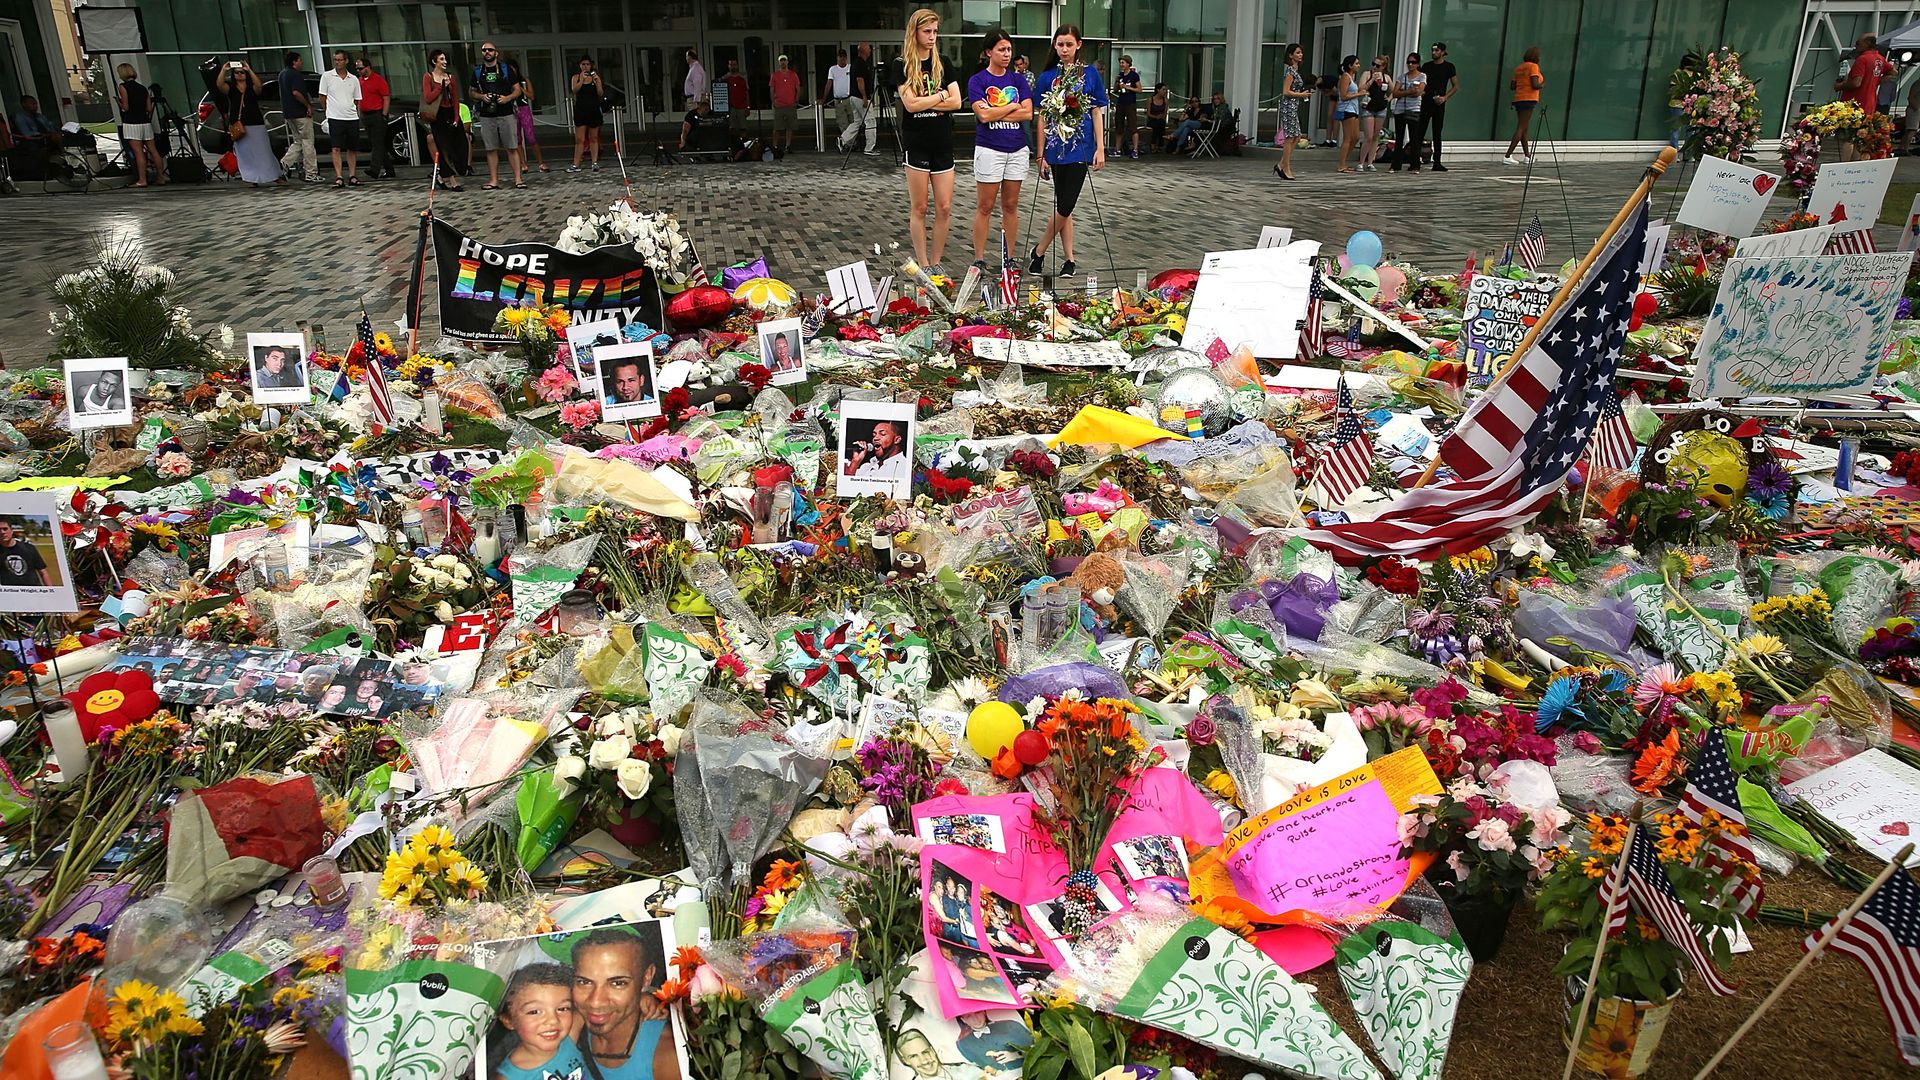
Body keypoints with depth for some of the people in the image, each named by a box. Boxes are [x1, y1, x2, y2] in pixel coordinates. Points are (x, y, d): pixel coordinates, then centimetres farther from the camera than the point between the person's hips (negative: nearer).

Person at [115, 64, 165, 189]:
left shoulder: (123, 87, -6)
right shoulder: (143, 88, 11)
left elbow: (125, 107, -11)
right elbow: (149, 109, 9)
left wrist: (118, 102, 9)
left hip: (131, 123, -5)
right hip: (146, 122, 5)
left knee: (138, 152, -7)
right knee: (153, 150, 6)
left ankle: (142, 180, -8)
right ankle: (161, 177, 7)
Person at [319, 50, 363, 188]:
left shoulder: (354, 79, 10)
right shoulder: (327, 76, 3)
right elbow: (322, 97, 7)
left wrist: (355, 113, 11)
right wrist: (327, 111, 6)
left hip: (352, 118, 3)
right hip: (335, 118, -3)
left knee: (352, 149, 8)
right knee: (336, 148, -10)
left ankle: (352, 176, 18)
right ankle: (339, 178, -13)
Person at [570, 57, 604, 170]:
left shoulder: (595, 77, 4)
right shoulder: (576, 77, 6)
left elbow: (601, 94, -4)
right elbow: (574, 90, -10)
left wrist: (597, 81, -17)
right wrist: (582, 80, -21)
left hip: (594, 110, 0)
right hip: (580, 110, 0)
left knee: (593, 138, 7)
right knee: (579, 139, -3)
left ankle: (595, 162, 14)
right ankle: (576, 164, -3)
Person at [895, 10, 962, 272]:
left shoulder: (942, 63, 10)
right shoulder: (902, 65, -2)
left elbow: (956, 102, 0)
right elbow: (911, 104, -13)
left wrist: (924, 102, -9)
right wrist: (941, 95, -4)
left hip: (943, 142, 4)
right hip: (916, 143, -4)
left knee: (945, 209, 1)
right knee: (920, 208, 1)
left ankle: (936, 263, 12)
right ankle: (923, 266, 8)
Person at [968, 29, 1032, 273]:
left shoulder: (1017, 79, 9)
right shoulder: (977, 80, -1)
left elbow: (1028, 113, -3)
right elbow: (983, 114, -15)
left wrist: (996, 114, -10)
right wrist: (1013, 106, -6)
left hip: (1017, 150, 4)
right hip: (989, 150, -4)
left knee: (1011, 206, 9)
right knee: (985, 207, -1)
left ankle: (1010, 257, 15)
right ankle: (979, 259, 4)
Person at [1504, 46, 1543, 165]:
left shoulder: (1519, 68, 14)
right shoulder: (1533, 66, -8)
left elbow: (1512, 86, 11)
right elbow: (1535, 85, -16)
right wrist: (1543, 84, 3)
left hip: (1518, 100, 8)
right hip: (1529, 100, -8)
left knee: (1525, 129, 12)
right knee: (1521, 128, -9)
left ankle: (1527, 157, 15)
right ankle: (1508, 156, -17)